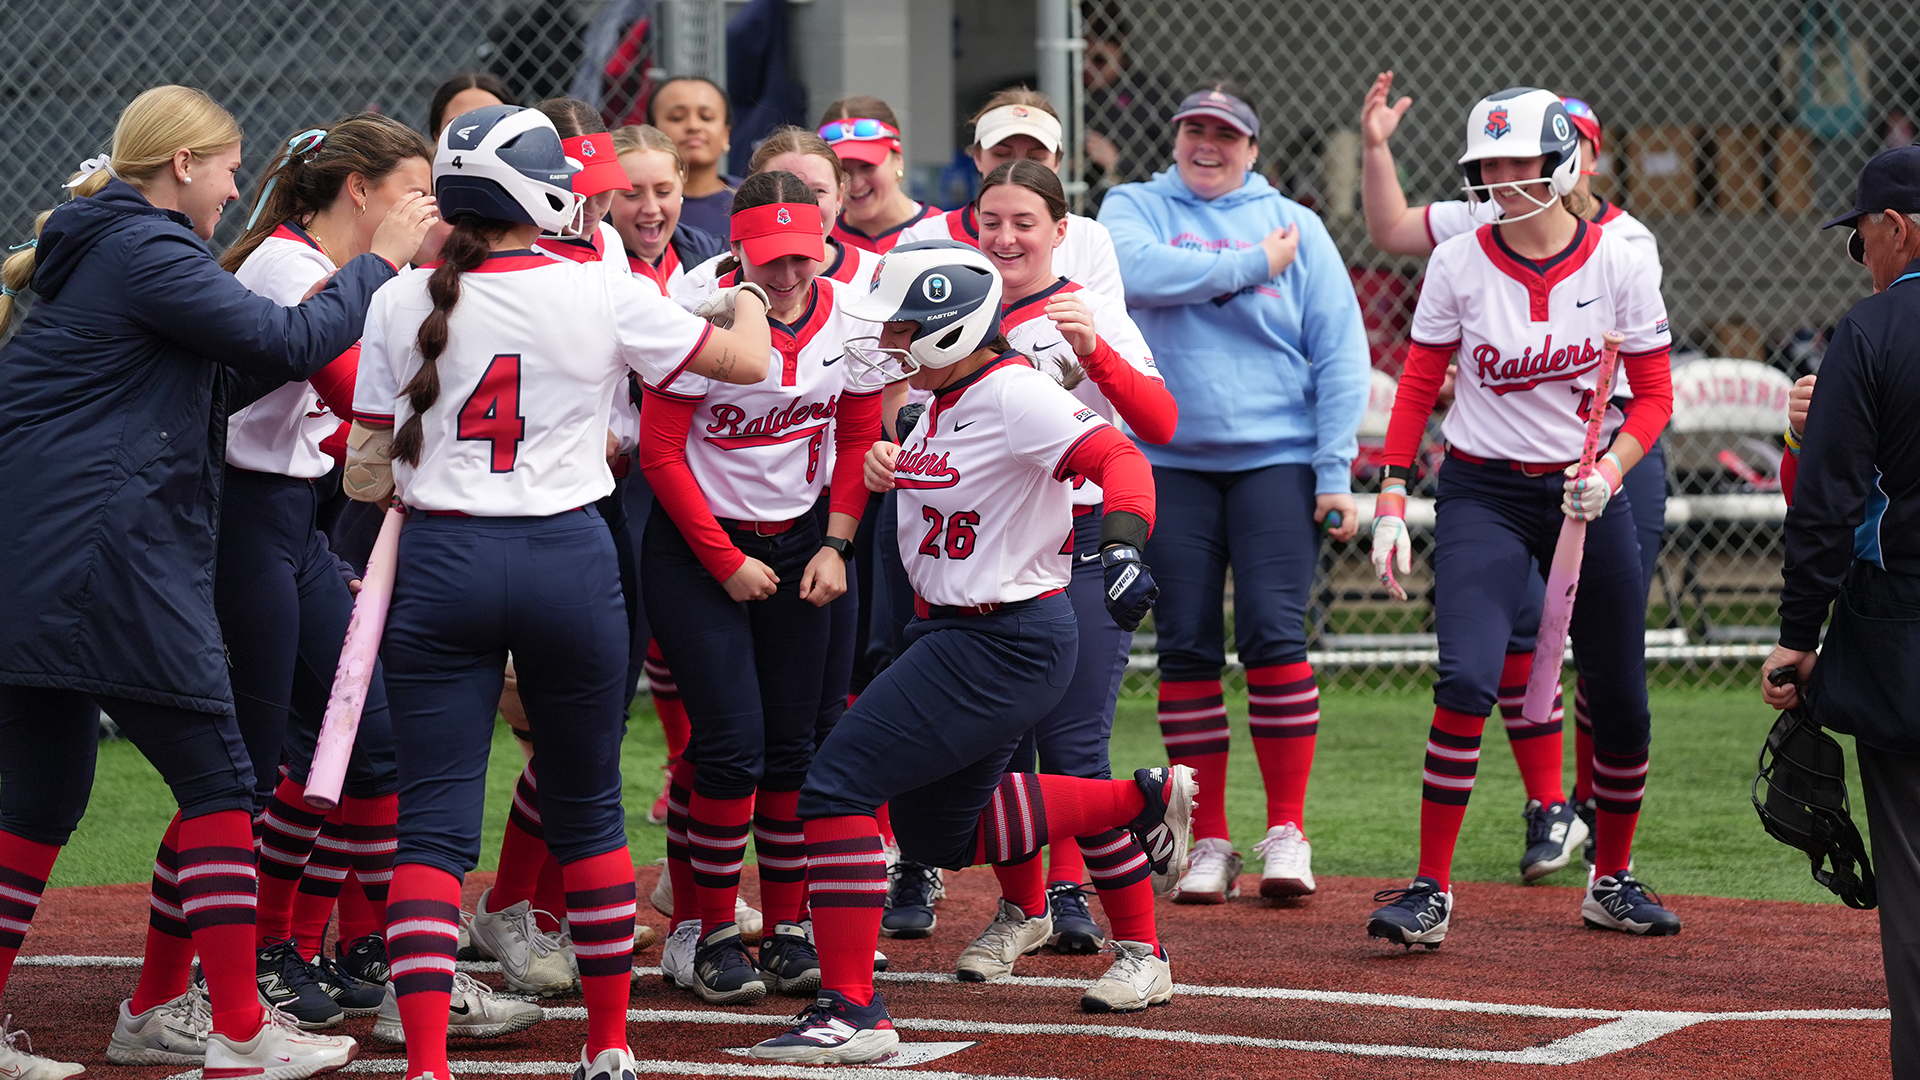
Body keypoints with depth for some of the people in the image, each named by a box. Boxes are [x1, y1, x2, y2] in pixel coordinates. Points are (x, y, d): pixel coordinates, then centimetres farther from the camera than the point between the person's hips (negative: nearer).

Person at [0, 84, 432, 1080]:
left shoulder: (98, 248, 20)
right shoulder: (146, 253, -11)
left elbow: (213, 387, 20)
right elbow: (289, 342, -15)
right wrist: (380, 261, -2)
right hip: (108, 558, -10)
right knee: (217, 780, -3)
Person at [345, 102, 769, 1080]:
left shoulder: (402, 303, 0)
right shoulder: (601, 298, -5)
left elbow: (366, 476, 2)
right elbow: (748, 361, 7)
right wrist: (747, 292, 28)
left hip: (440, 563, 1)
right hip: (568, 559, -1)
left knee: (433, 823, -1)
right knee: (587, 810, 15)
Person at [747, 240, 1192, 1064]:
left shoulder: (1014, 396, -20)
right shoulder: (944, 397, 7)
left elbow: (1120, 460, -31)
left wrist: (1122, 547, -47)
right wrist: (891, 464, 10)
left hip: (1006, 646, -10)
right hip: (952, 629, 10)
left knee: (838, 787, -14)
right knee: (937, 830, 21)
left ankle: (851, 1010, -11)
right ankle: (1143, 798, 28)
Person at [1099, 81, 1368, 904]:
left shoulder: (1292, 225, 9)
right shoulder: (1136, 207, 9)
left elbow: (1340, 351, 4)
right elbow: (1136, 269, -15)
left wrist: (1335, 470, -5)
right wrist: (1252, 267, -11)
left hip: (1276, 460, -1)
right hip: (1170, 461, 1)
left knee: (1273, 635, -10)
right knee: (1186, 647, 0)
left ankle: (1287, 830, -2)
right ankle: (1207, 842, 6)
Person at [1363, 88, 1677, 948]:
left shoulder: (1618, 265, -4)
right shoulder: (1459, 264, -4)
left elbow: (1654, 395, 1)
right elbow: (1418, 386, 1)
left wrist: (1609, 474, -16)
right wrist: (1392, 499, -7)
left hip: (1587, 495, 2)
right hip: (1483, 496, -1)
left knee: (1621, 705, 6)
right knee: (1466, 682, -19)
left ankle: (1611, 879, 28)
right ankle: (1431, 890, -13)